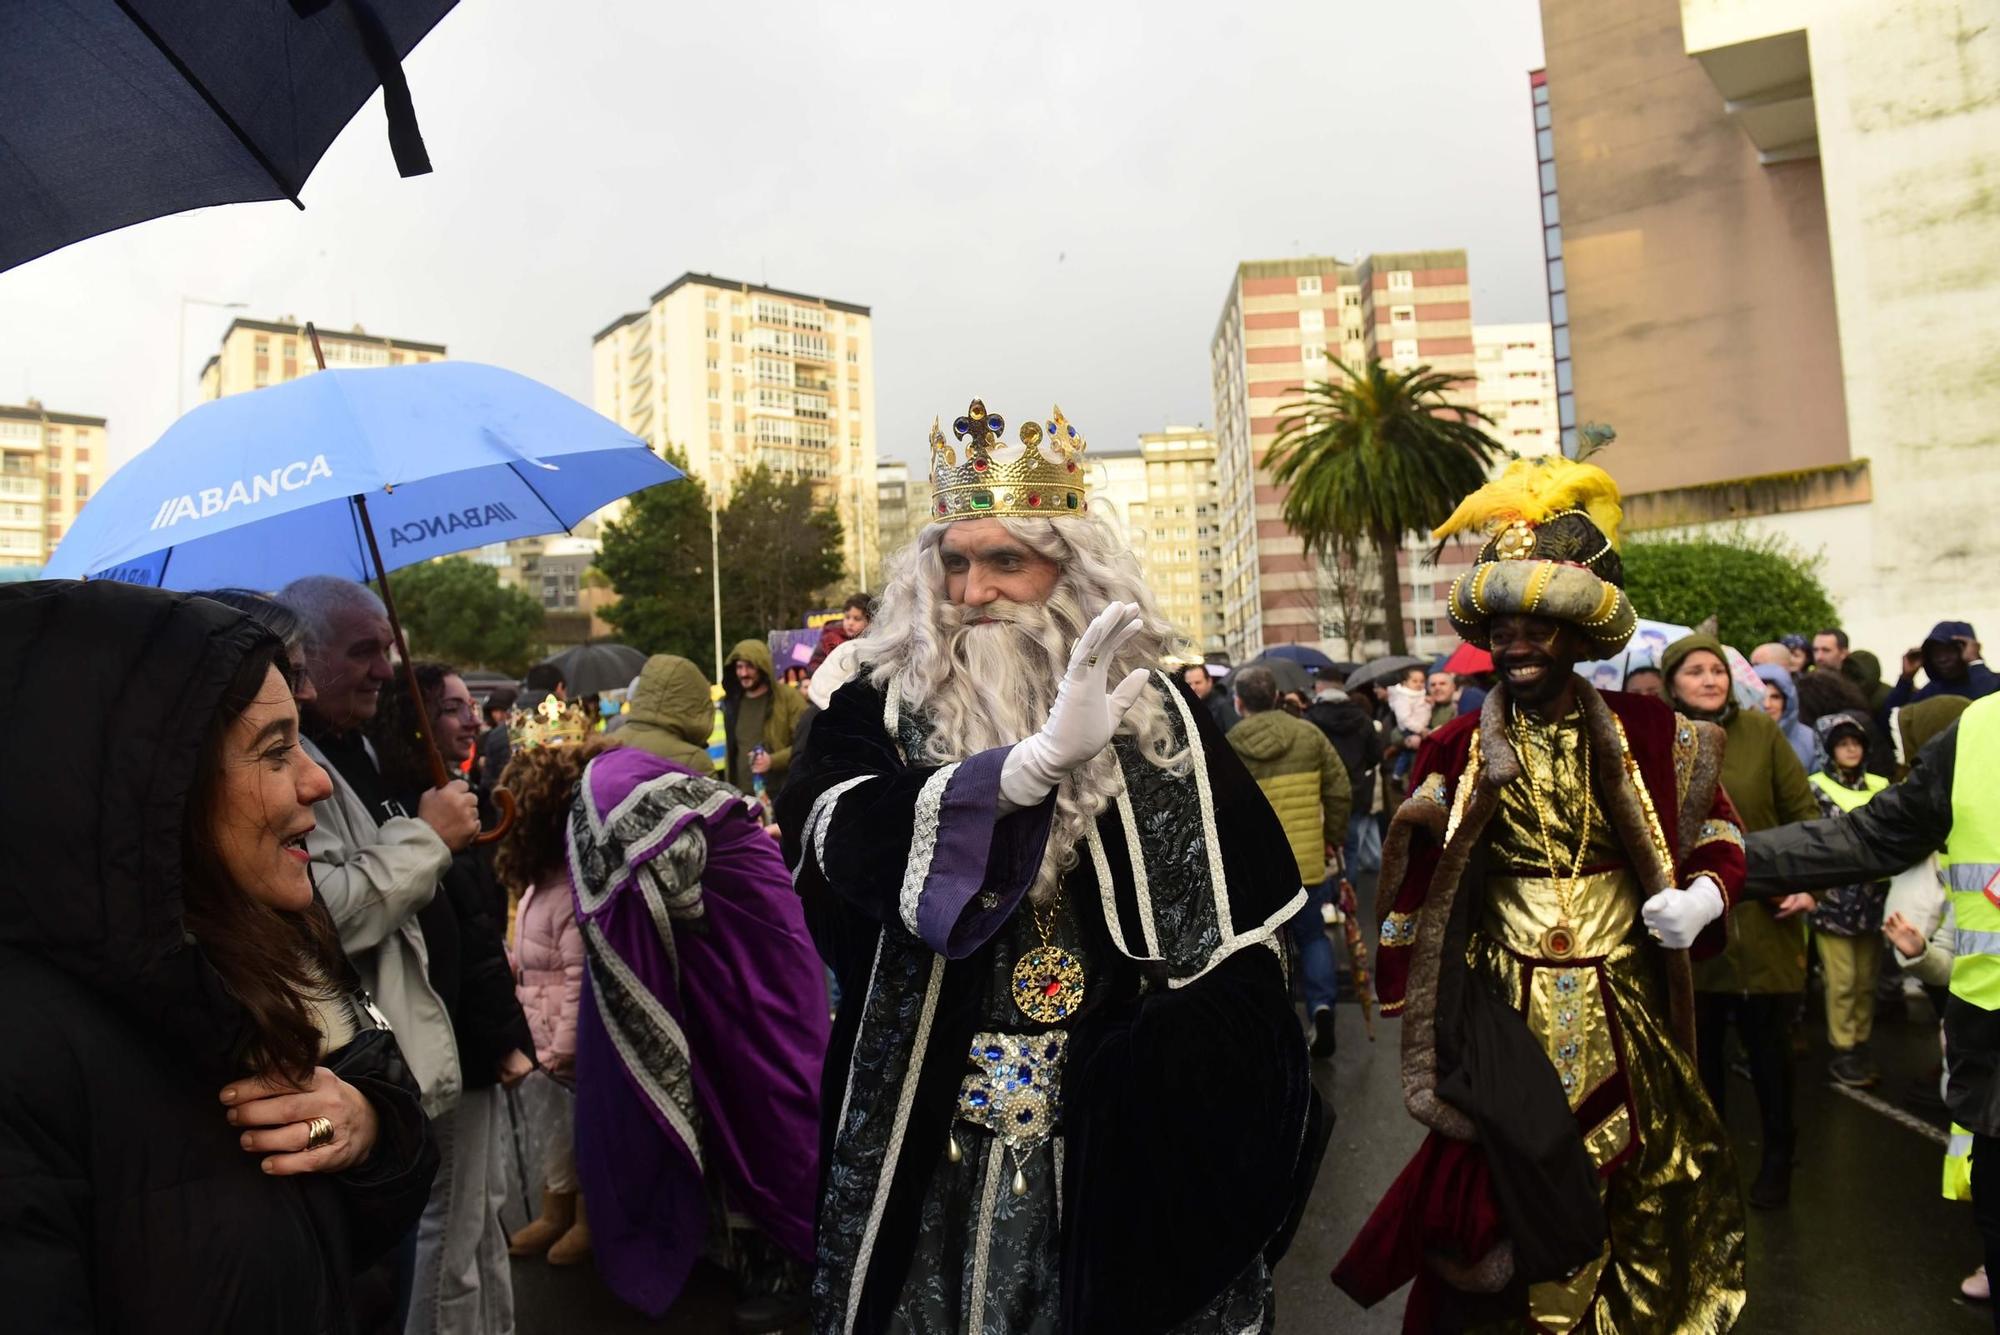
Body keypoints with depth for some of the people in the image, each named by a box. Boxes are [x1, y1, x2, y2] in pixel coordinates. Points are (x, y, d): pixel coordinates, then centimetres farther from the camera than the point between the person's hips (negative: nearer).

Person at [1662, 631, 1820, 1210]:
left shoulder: (1761, 732, -2)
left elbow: (1803, 812, 0)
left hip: (1763, 914, 0)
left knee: (1768, 1040, 10)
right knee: (1699, 1042, 10)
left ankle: (1777, 1156, 30)